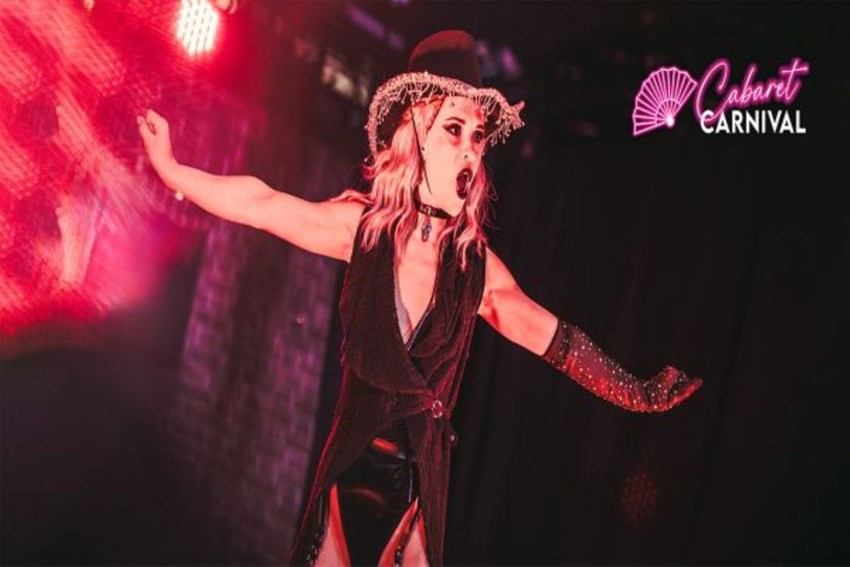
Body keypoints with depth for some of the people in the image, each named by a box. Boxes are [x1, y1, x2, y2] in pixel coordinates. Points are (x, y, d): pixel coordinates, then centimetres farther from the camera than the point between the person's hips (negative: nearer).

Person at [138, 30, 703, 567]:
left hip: (422, 476, 1)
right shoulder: (365, 225, -4)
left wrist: (637, 393, 3)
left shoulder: (477, 263, -2)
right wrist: (171, 168, -9)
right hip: (354, 463, -1)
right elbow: (263, 204, -5)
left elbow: (554, 338, 3)